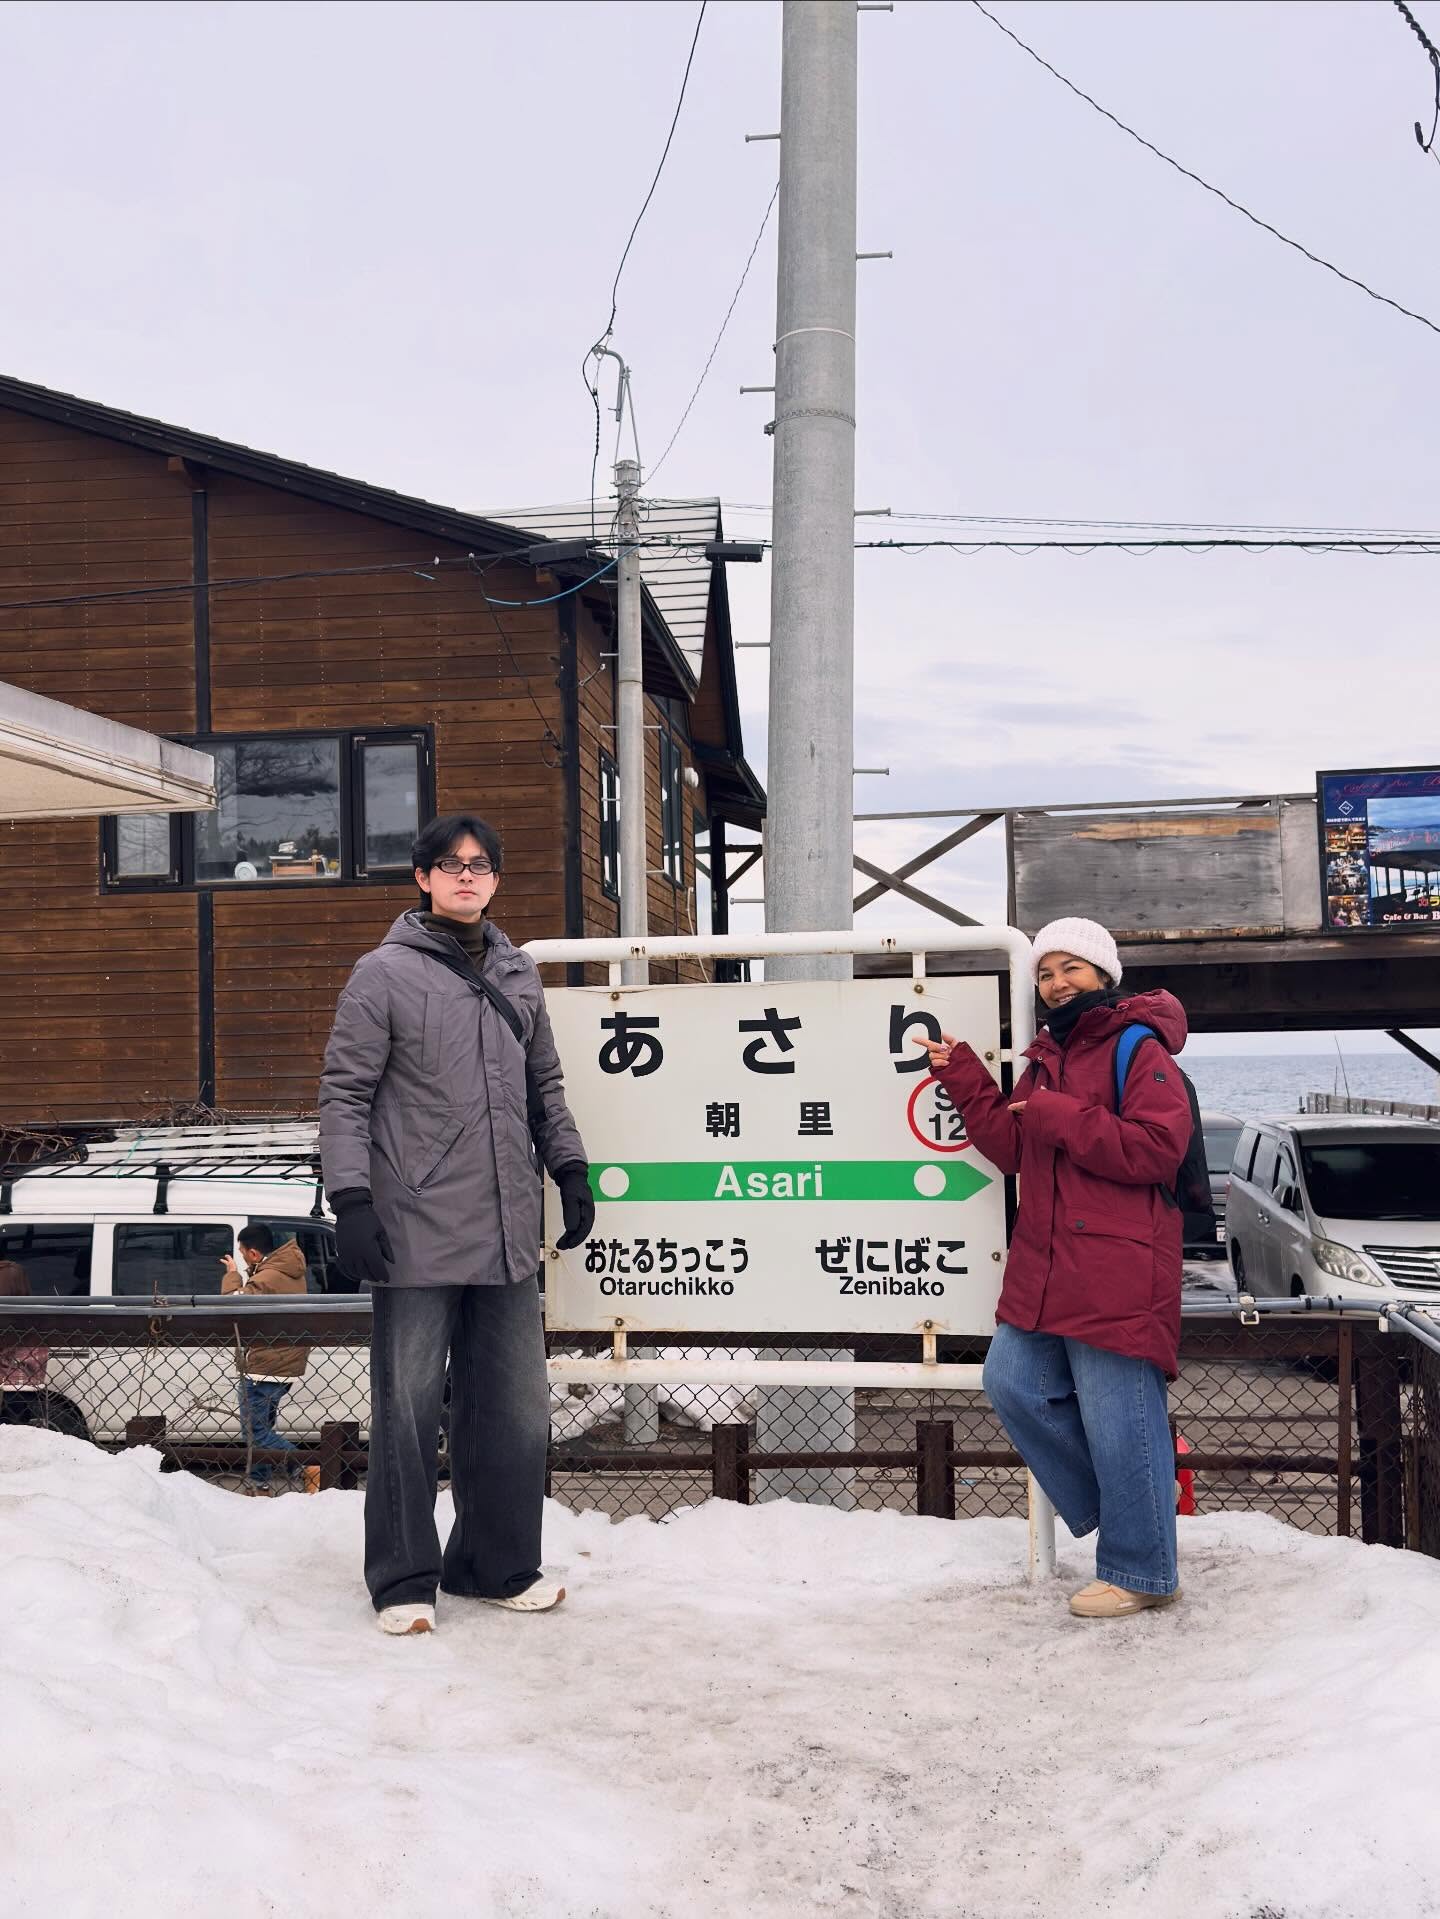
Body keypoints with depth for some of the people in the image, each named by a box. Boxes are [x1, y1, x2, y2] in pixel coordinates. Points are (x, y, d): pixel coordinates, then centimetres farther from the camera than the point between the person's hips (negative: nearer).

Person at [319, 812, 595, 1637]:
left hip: (508, 1232, 5)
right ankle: (404, 1580, 15)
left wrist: (571, 1167, 15)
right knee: (409, 1406, 1)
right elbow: (346, 1094, -4)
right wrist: (351, 1199, -11)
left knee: (516, 1406, 10)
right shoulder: (384, 974, -2)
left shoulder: (518, 973, 14)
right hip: (417, 1232, -5)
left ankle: (499, 1565, 24)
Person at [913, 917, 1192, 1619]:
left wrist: (1063, 1118, -17)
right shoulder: (1046, 1059, 19)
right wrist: (964, 1079, 6)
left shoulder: (1141, 1050, -6)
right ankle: (1114, 1506, 25)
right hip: (1043, 1270, 9)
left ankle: (1140, 1573, 11)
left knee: (1117, 1419, -4)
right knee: (1013, 1384, 9)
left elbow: (1156, 1148, -17)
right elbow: (1009, 1148, 15)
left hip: (1118, 1272, -9)